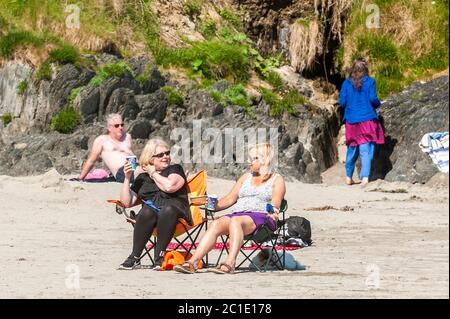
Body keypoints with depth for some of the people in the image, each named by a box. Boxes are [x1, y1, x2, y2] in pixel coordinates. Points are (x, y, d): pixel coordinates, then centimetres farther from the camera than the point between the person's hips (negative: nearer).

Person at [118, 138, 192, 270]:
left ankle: (159, 255, -35)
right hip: (151, 214, 2)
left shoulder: (175, 169, 14)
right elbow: (127, 202, 16)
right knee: (147, 211, -34)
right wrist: (127, 179, 7)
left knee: (168, 210, -37)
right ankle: (135, 257, -32)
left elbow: (169, 186, -9)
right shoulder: (142, 177, 23)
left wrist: (153, 173, 7)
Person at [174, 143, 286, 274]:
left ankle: (230, 263, -52)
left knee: (235, 221, -38)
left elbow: (275, 206, -3)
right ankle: (192, 262, -42)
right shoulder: (246, 177, 27)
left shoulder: (277, 180, 11)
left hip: (262, 216, -5)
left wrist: (273, 212, -26)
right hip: (238, 214, 5)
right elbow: (229, 199, 21)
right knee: (216, 224, -27)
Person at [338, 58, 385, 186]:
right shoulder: (370, 81, -3)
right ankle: (365, 177, -17)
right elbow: (373, 99, -10)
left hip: (351, 120, 3)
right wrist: (378, 104, 12)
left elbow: (342, 102, 1)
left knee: (352, 149, 16)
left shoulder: (347, 83, 3)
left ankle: (348, 177, 24)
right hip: (367, 120, -3)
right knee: (366, 150, -5)